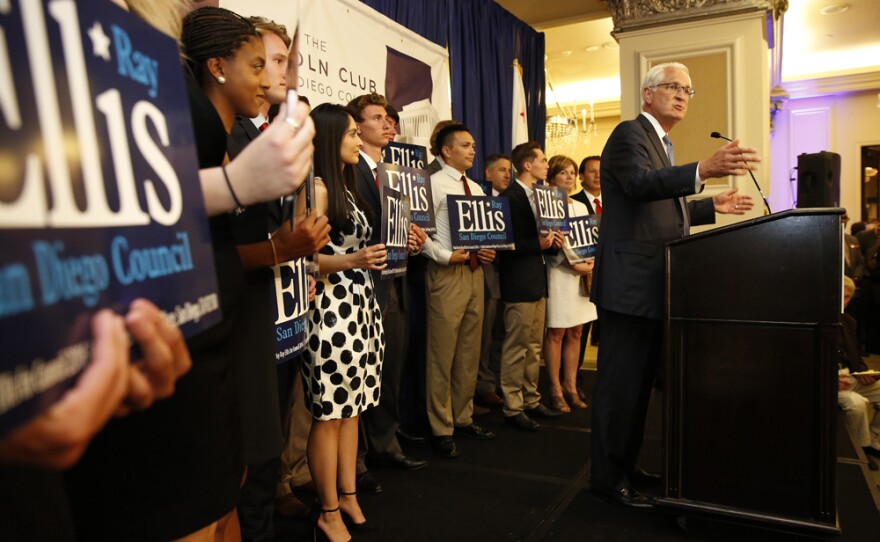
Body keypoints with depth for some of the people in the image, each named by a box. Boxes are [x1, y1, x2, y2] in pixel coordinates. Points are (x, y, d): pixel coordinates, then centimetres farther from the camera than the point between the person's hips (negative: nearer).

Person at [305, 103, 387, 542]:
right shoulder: (317, 187, -8)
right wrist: (354, 260, -28)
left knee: (352, 408, 13)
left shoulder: (348, 186, 18)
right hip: (333, 307, -9)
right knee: (330, 413, 1)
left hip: (361, 305, 9)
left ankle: (348, 497, 26)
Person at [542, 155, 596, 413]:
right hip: (558, 274, -6)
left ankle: (571, 387, 17)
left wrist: (590, 261, -3)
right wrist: (574, 265, -16)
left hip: (582, 274, 7)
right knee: (555, 334, -3)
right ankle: (556, 390, 6)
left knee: (575, 333, 8)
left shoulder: (581, 207, 17)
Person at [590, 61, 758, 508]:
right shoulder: (630, 134, -7)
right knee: (619, 383, -3)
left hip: (654, 287, 10)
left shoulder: (661, 144, 22)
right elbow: (640, 185, -29)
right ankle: (608, 477, 10)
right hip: (629, 284, -10)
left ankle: (625, 467, 29)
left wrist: (713, 206, 24)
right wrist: (701, 170, -42)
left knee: (640, 382, 16)